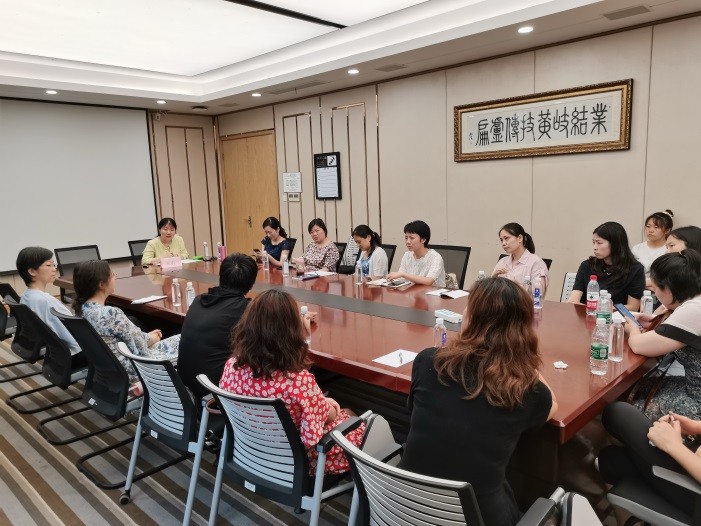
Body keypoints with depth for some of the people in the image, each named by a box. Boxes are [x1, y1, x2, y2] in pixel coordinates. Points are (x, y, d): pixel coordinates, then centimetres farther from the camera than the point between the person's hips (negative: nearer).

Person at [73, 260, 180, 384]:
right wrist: (152, 338, 2)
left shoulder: (82, 308, -2)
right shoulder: (111, 314, -30)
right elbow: (140, 345, -18)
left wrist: (148, 335, 7)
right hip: (129, 370, -9)